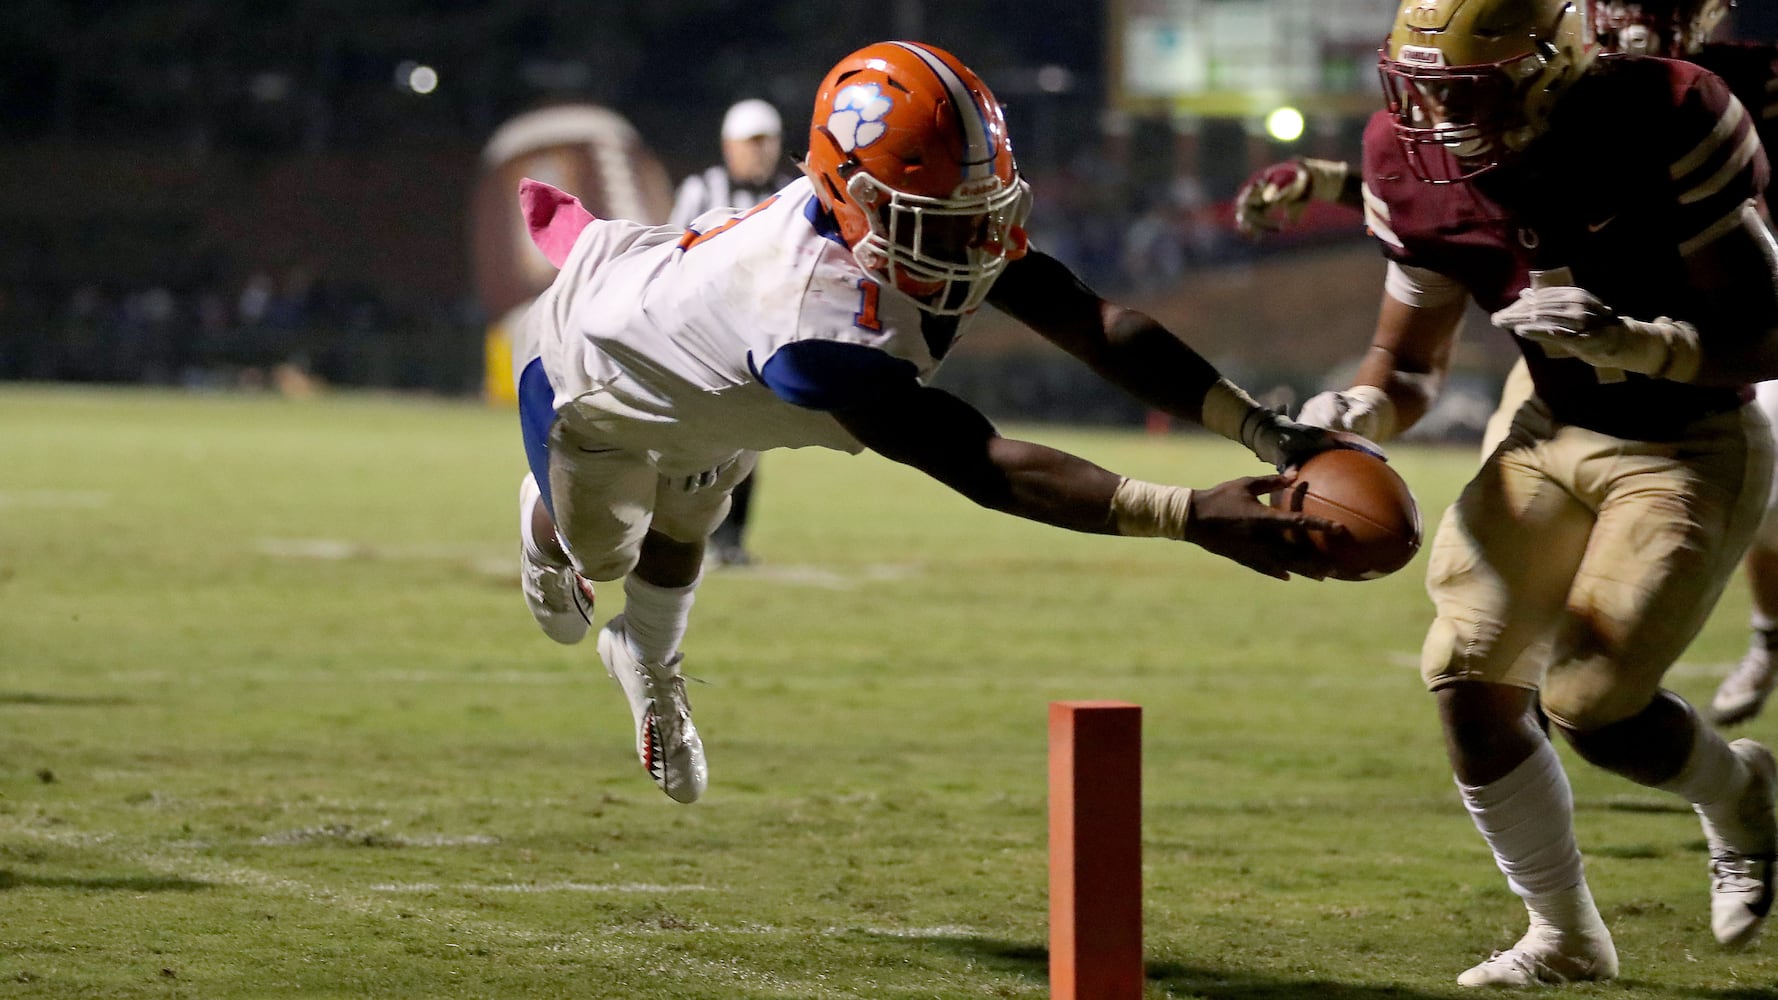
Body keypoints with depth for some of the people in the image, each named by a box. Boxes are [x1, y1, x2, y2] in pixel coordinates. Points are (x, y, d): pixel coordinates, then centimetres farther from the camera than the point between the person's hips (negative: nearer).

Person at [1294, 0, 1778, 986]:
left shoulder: (1660, 126, -26)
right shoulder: (1417, 164, -9)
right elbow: (1408, 364, 2)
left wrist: (1628, 340, -39)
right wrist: (1356, 410, -21)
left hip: (1692, 449, -6)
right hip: (1557, 433, 6)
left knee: (1587, 701, -14)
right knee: (1467, 679, -5)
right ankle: (1566, 938, 16)